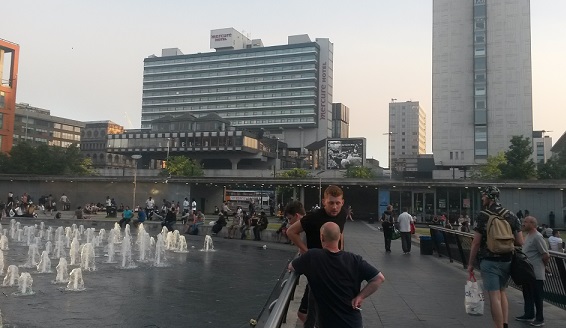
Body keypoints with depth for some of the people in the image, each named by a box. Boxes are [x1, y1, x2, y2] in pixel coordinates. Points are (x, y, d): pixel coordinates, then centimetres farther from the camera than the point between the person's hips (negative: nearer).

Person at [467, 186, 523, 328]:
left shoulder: (483, 216, -11)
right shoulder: (511, 216, 3)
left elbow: (476, 243, -11)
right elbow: (520, 242, 3)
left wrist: (470, 263, -1)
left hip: (489, 261, -5)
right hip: (507, 261, 5)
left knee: (495, 296, -1)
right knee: (502, 292, 20)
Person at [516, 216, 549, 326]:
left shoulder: (537, 237, -19)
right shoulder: (527, 236, 10)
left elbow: (546, 255, -19)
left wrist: (541, 266, -5)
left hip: (536, 274, -9)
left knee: (537, 296, 3)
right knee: (527, 295, 18)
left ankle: (540, 319, 14)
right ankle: (529, 315, 30)